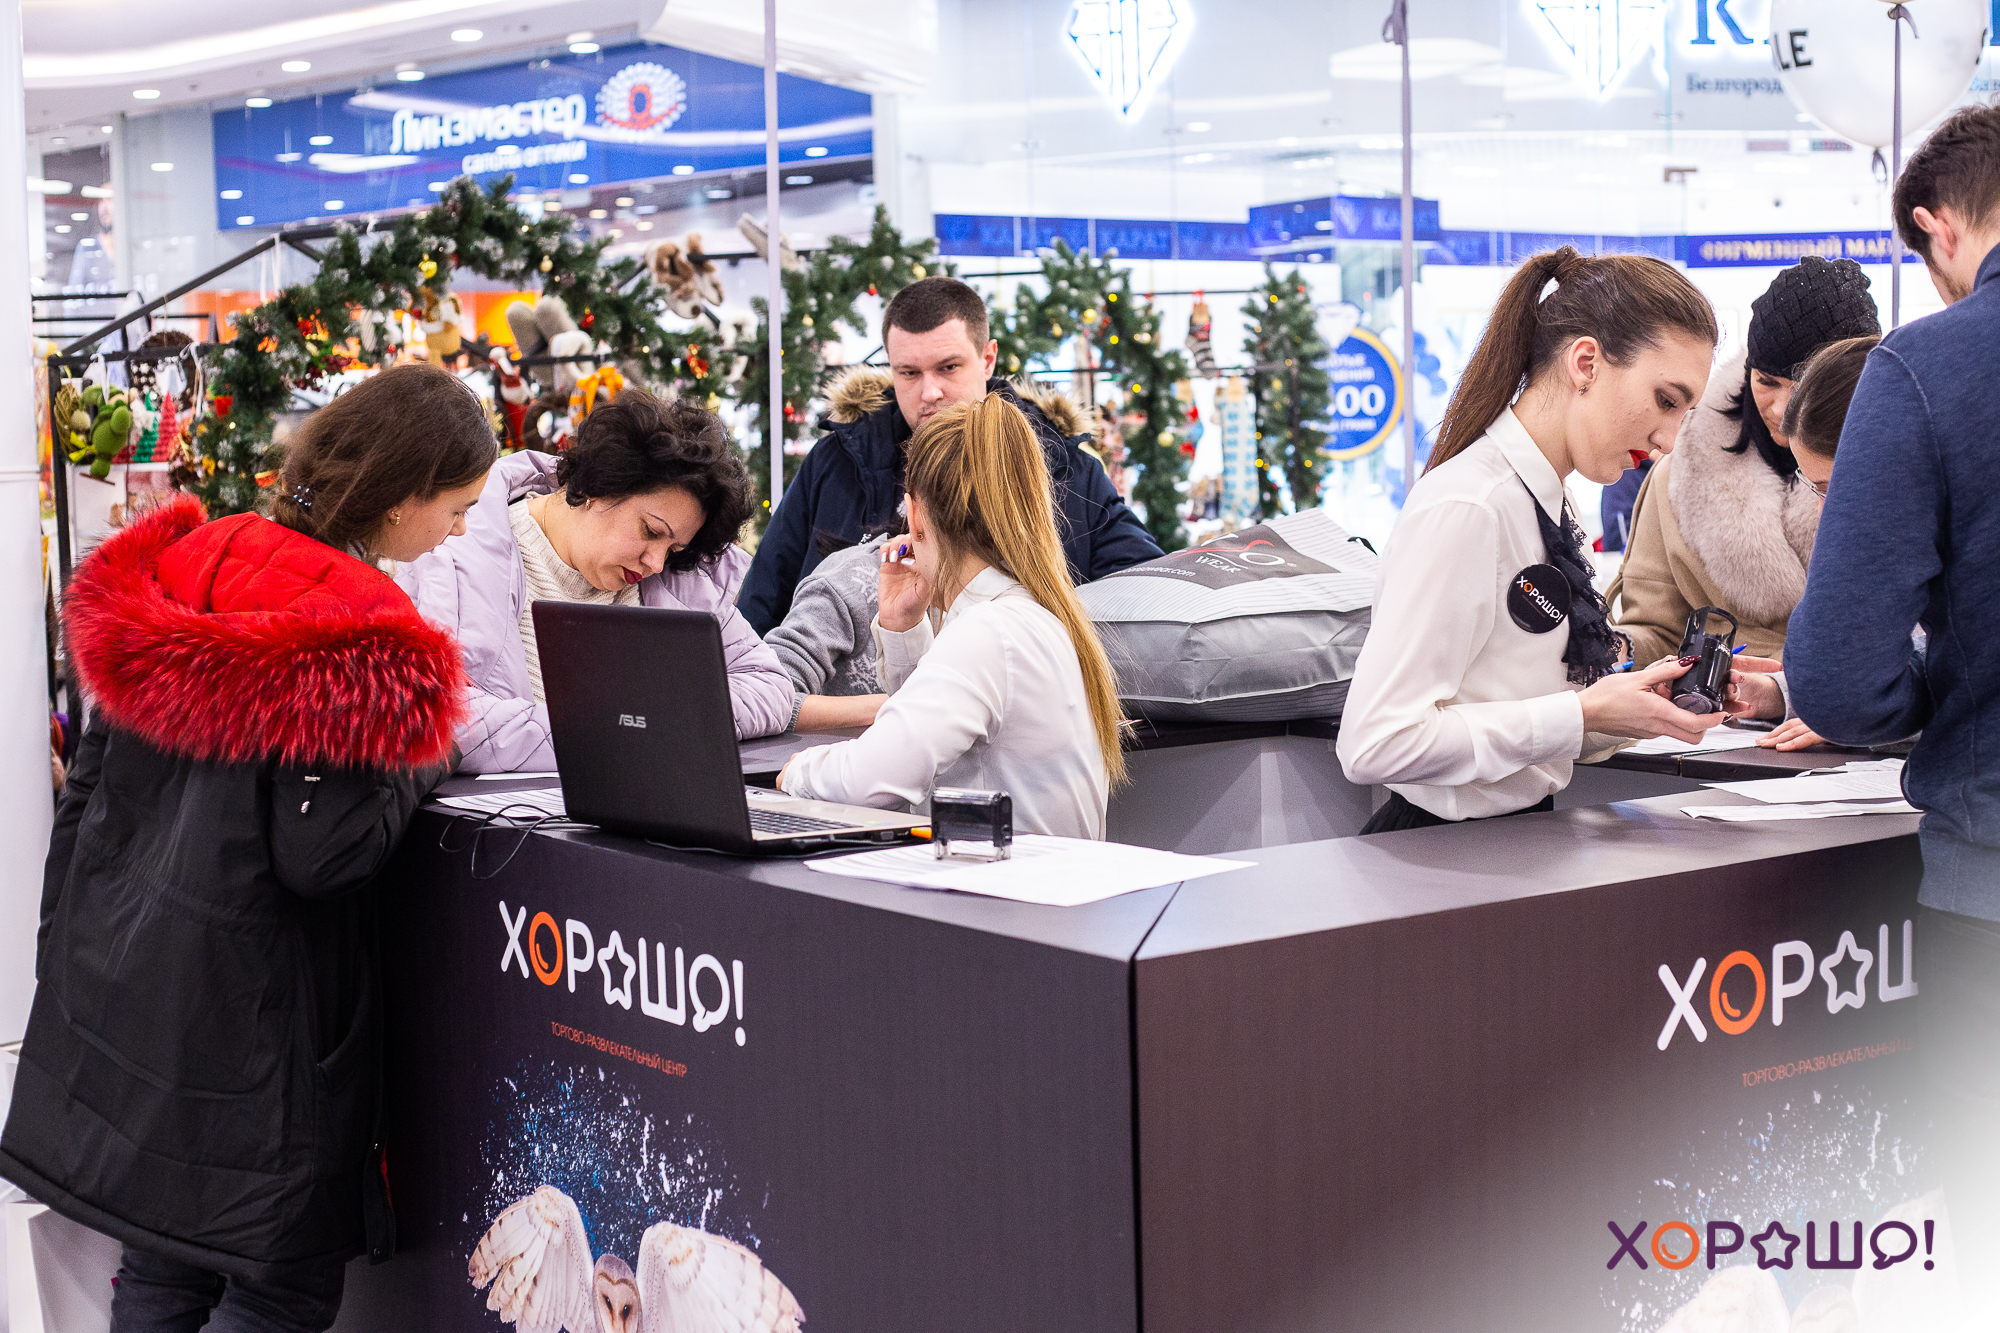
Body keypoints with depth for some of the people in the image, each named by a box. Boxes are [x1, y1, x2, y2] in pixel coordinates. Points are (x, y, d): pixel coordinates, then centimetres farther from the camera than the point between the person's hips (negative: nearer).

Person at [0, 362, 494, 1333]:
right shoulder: (353, 631, -18)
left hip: (114, 987, 8)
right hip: (241, 1010, -8)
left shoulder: (187, 565, 6)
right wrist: (422, 764, -5)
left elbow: (87, 787, 11)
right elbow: (321, 853, -22)